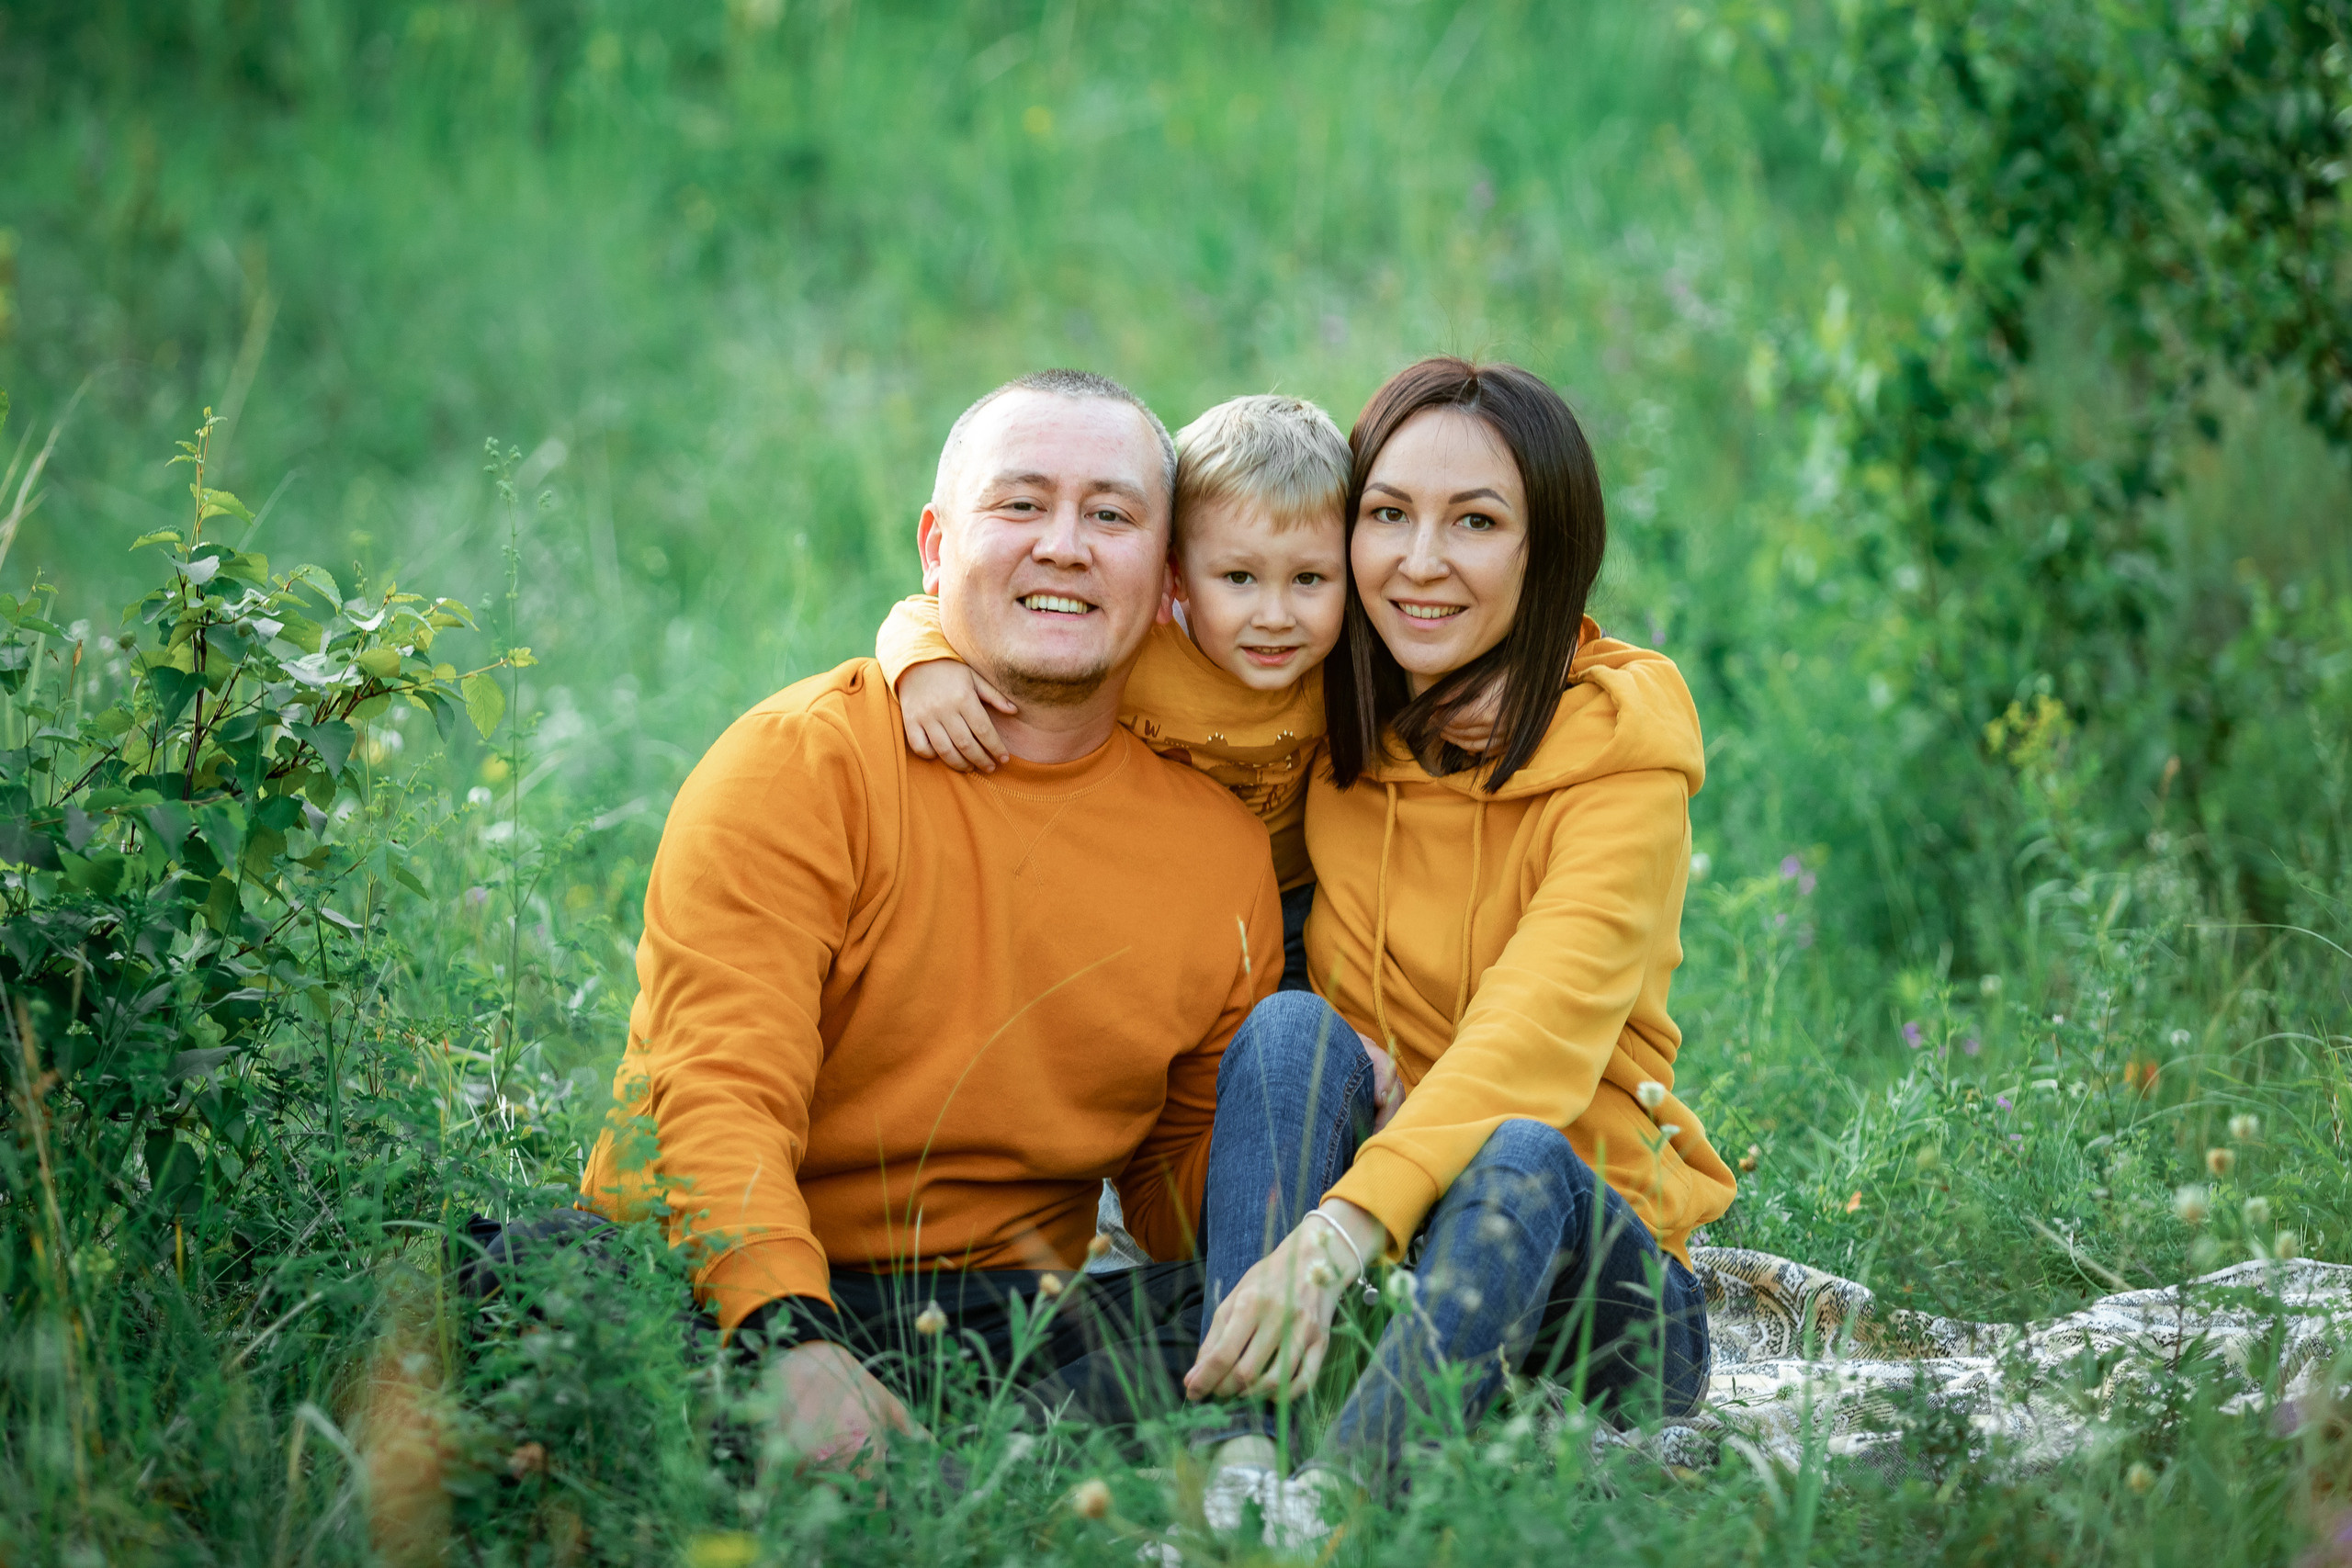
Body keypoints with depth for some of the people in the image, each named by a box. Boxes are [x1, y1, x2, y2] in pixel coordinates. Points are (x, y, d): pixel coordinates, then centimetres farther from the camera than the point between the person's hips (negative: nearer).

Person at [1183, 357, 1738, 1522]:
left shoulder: (1619, 746, -10)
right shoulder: (1302, 714, 2)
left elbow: (1538, 1035, -26)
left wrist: (1336, 1234, -42)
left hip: (1585, 1260, -3)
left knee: (1515, 1161, -34)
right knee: (1290, 1028, -24)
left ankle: (1331, 1494, -56)